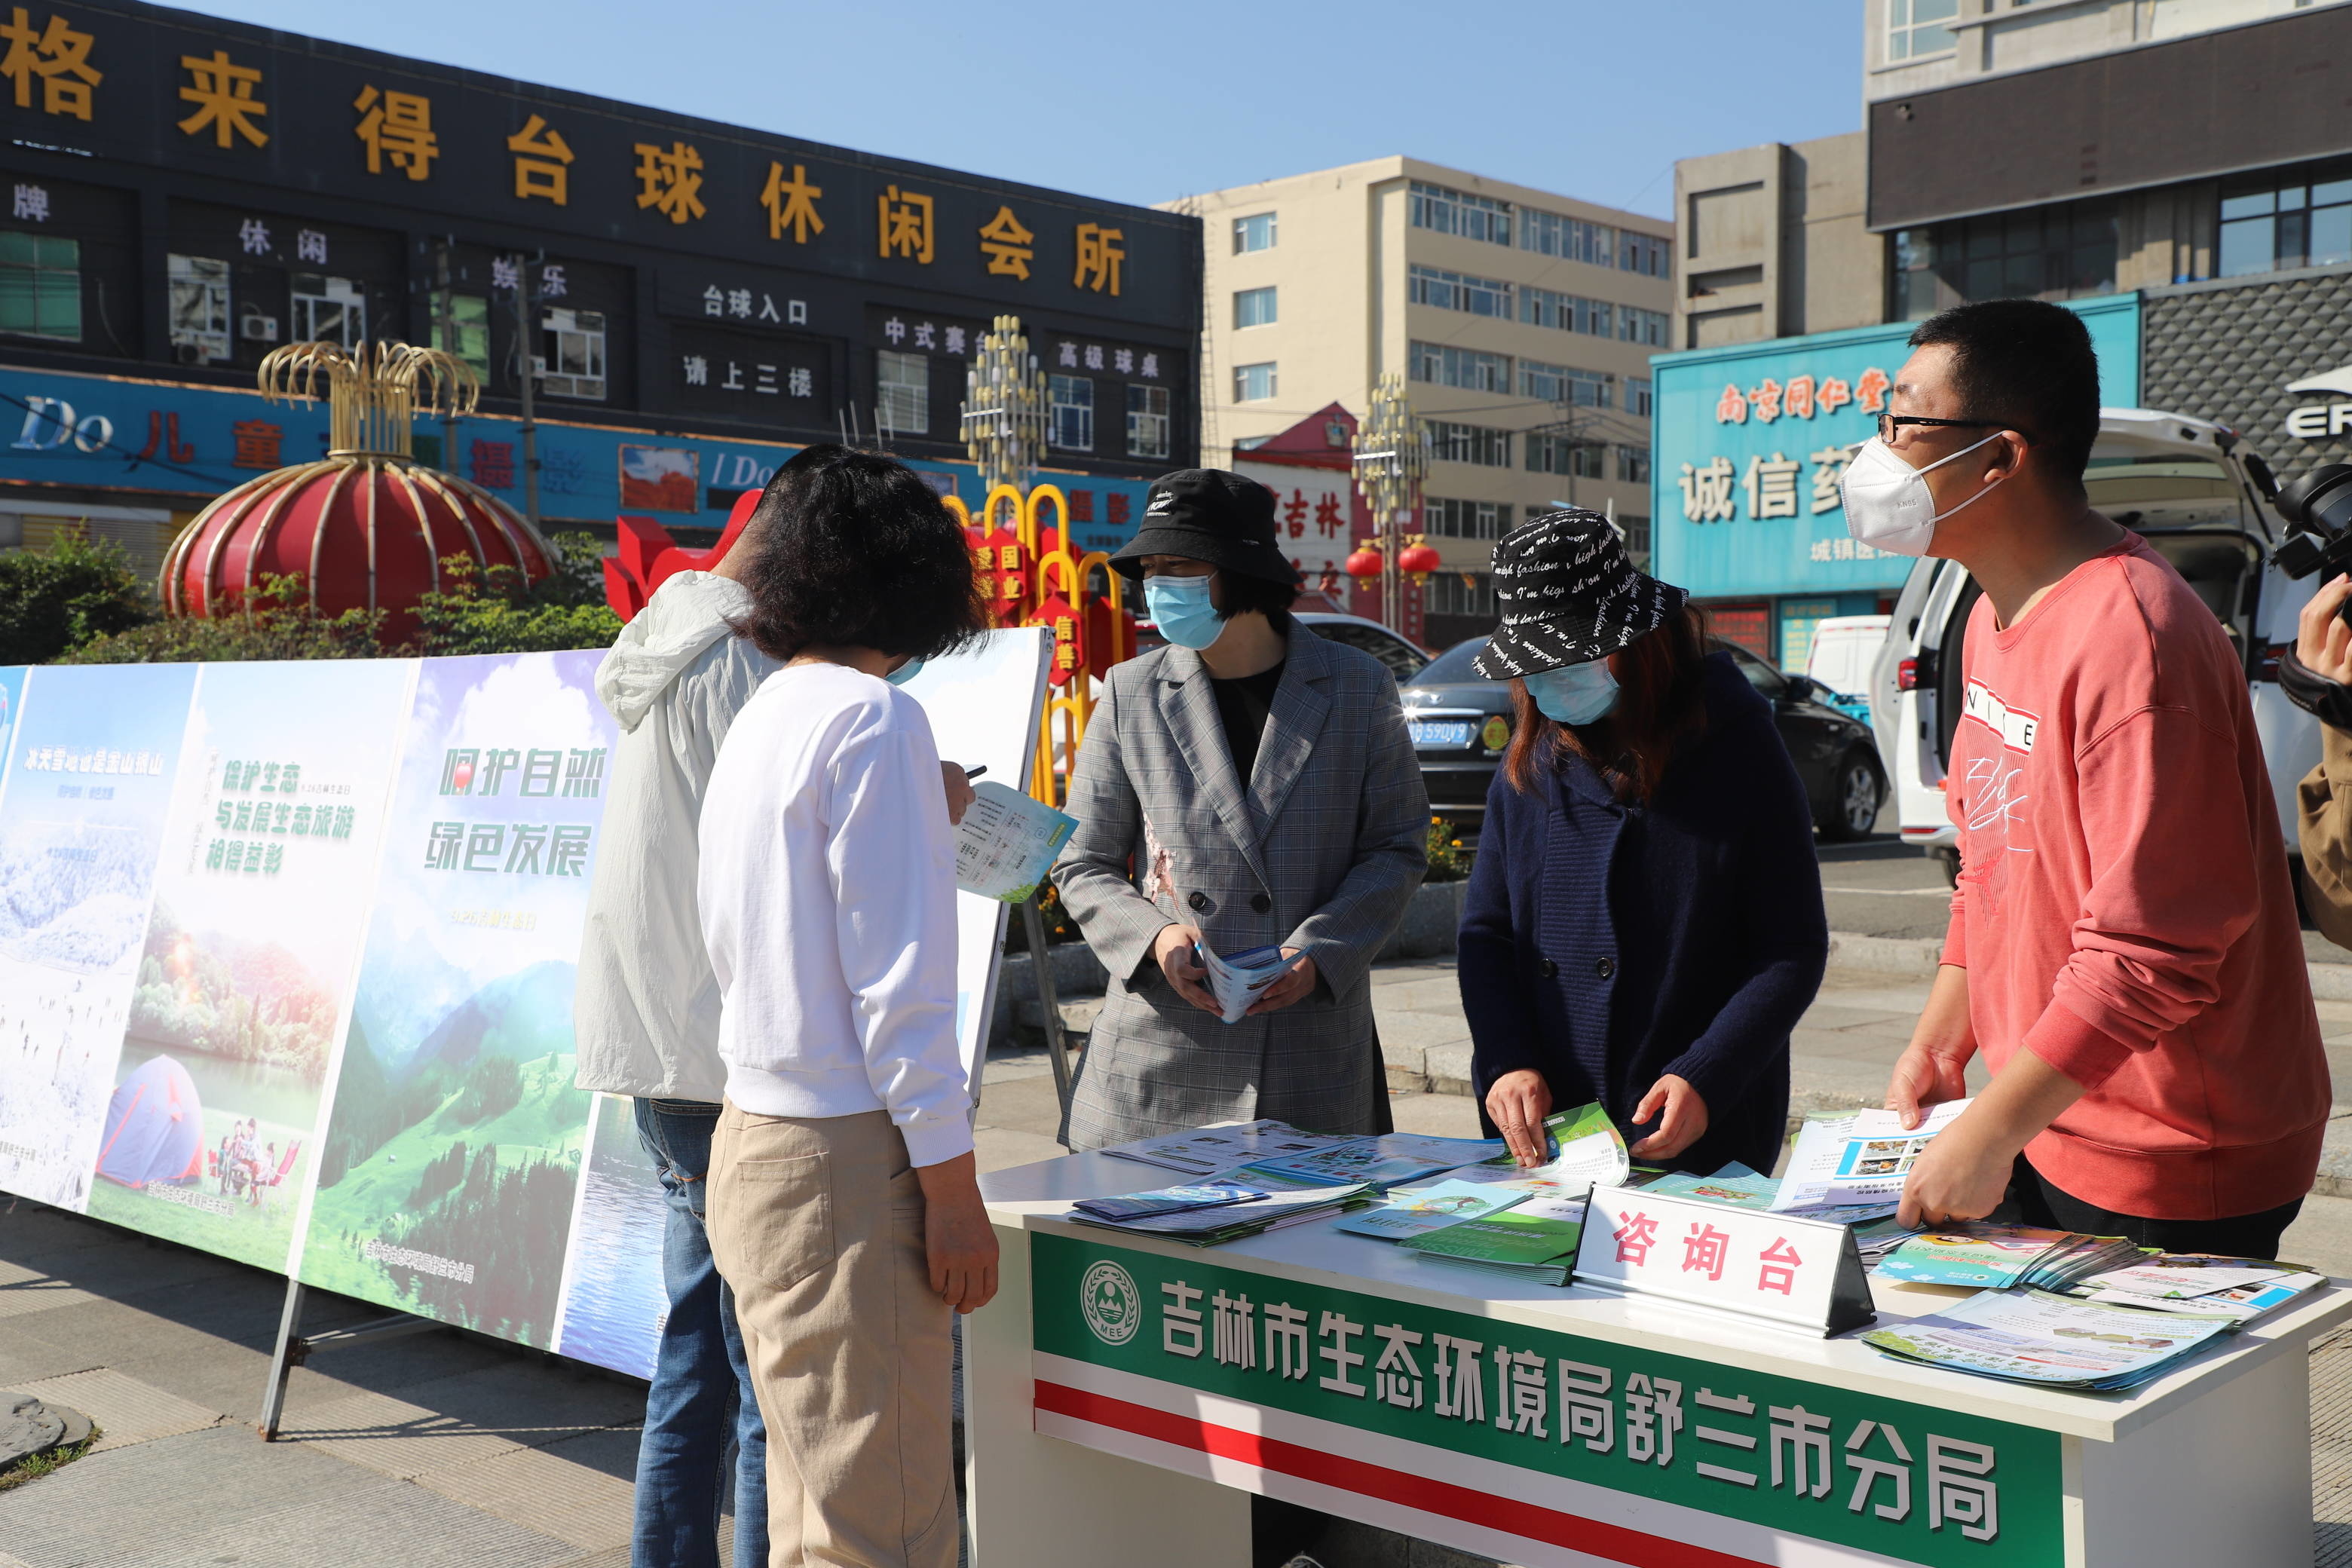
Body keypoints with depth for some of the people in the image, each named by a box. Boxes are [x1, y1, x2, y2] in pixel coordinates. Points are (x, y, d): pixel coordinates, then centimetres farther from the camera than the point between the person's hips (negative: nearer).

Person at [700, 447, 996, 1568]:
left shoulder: (758, 718, 15)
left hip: (752, 1143, 9)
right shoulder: (873, 718, -12)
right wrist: (952, 1188, -13)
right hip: (846, 1156, -9)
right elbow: (896, 979, -16)